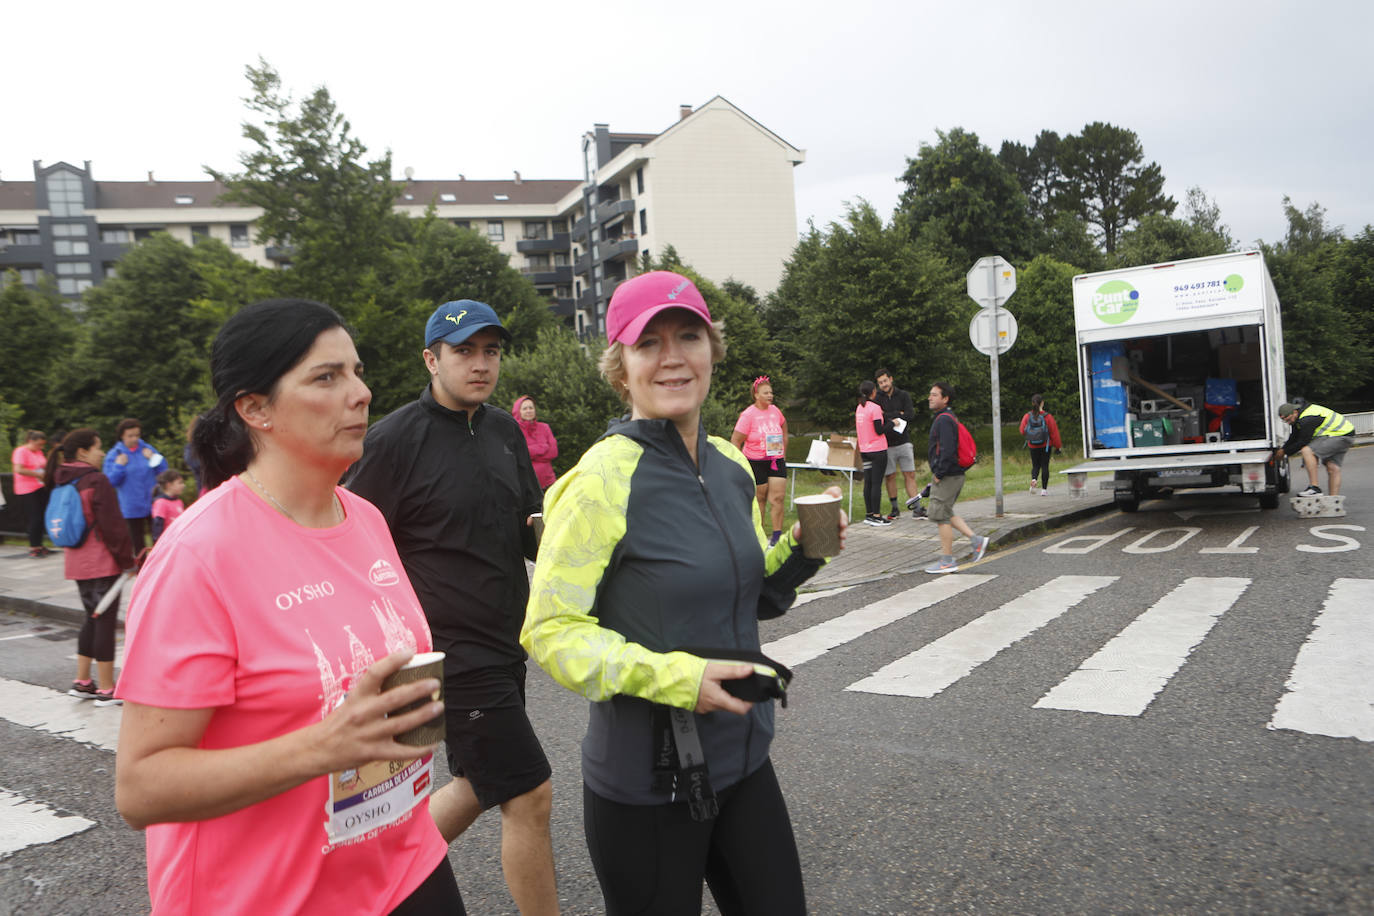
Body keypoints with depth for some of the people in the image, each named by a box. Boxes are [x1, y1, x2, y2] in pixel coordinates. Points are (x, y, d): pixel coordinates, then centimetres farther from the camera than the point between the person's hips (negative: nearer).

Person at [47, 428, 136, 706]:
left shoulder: (62, 482, 10)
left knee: (93, 618, 19)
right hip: (102, 563, -8)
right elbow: (113, 525, -17)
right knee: (105, 620, -1)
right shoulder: (96, 481, -16)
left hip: (76, 563, 8)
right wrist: (127, 557, -8)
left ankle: (82, 681, 24)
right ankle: (106, 690, 4)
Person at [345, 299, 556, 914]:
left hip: (505, 645, 8)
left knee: (481, 786, 20)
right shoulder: (398, 437, -13)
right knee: (530, 795, -3)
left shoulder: (505, 429, 8)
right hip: (452, 650, -8)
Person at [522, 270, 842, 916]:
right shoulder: (604, 479, -18)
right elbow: (549, 631, -16)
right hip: (645, 783, -6)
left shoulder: (732, 468, 3)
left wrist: (800, 549, -2)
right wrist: (673, 675, -25)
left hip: (743, 764, 6)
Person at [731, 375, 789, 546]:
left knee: (777, 498, -6)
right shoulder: (748, 414, -10)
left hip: (777, 461, 4)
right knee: (759, 499, 6)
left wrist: (784, 453, 22)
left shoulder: (775, 410, 5)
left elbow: (783, 426, 26)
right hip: (756, 462, -4)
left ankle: (777, 536, -1)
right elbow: (735, 441, -9)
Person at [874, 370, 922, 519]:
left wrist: (888, 415, -11)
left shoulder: (904, 395, 3)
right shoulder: (877, 398, 1)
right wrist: (898, 415, -14)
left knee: (910, 475, 0)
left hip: (903, 442, 1)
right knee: (890, 477, 5)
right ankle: (895, 509, 17)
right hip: (886, 444, 0)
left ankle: (917, 509, 2)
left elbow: (911, 416, -9)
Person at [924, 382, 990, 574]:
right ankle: (976, 539, 16)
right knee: (946, 513, 19)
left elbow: (947, 450, -25)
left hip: (947, 477, -10)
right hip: (954, 474, 10)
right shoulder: (948, 417, 17)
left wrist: (938, 474, -19)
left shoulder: (944, 419, -17)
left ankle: (947, 561, 3)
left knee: (941, 516, -3)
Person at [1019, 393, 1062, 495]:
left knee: (1035, 465, 14)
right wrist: (1058, 445, 5)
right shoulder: (1047, 416, -12)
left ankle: (1033, 479, -15)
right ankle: (1044, 489, 6)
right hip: (1046, 445, -2)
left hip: (1033, 446, 2)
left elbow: (1022, 431, -2)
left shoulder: (1027, 416, -8)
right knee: (1045, 466, 6)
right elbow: (1054, 432, -6)